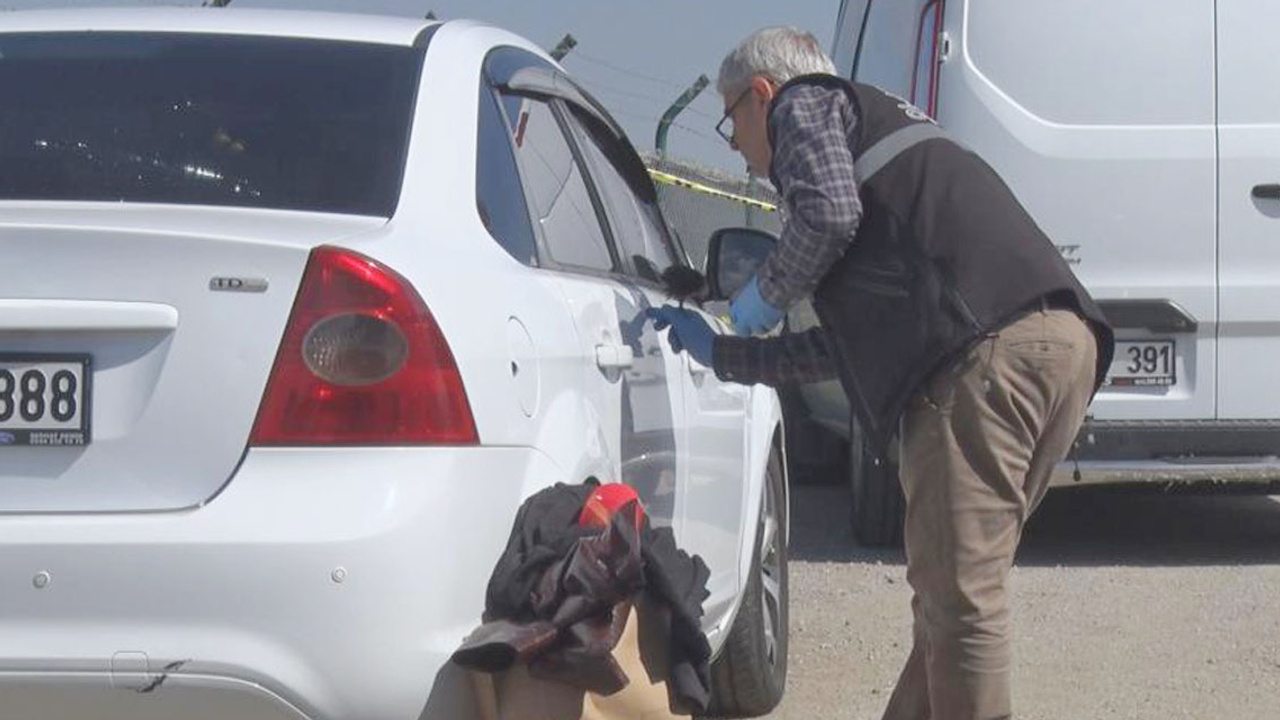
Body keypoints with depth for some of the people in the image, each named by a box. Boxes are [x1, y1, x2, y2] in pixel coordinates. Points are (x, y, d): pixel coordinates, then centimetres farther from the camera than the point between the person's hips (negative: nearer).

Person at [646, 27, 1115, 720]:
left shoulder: (804, 103, 14)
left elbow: (828, 212, -9)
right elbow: (849, 345, 39)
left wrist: (765, 296, 10)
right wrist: (718, 351, 47)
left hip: (987, 350, -10)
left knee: (955, 589, -8)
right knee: (957, 582, 15)